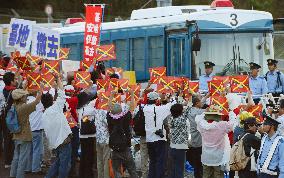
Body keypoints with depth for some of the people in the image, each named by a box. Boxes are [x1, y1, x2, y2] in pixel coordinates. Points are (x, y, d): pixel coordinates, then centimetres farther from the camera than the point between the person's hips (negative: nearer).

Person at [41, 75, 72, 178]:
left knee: (58, 162, 23)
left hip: (54, 144, 7)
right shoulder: (55, 108, -9)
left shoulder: (44, 115, 10)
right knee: (65, 165, -1)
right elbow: (61, 94, -3)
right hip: (64, 140, -7)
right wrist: (58, 79, 5)